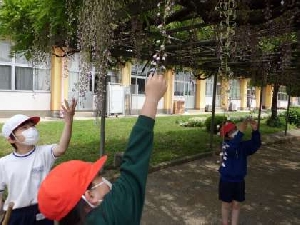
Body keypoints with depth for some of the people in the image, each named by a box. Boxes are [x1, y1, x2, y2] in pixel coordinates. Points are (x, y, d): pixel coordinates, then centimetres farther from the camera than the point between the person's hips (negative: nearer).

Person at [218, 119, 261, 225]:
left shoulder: (243, 144, -5)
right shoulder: (226, 145, -18)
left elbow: (256, 144, -18)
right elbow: (231, 148, -40)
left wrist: (255, 130, -34)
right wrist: (240, 132, -47)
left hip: (239, 180, 3)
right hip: (226, 180, -3)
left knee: (236, 205, 17)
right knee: (226, 204, 14)